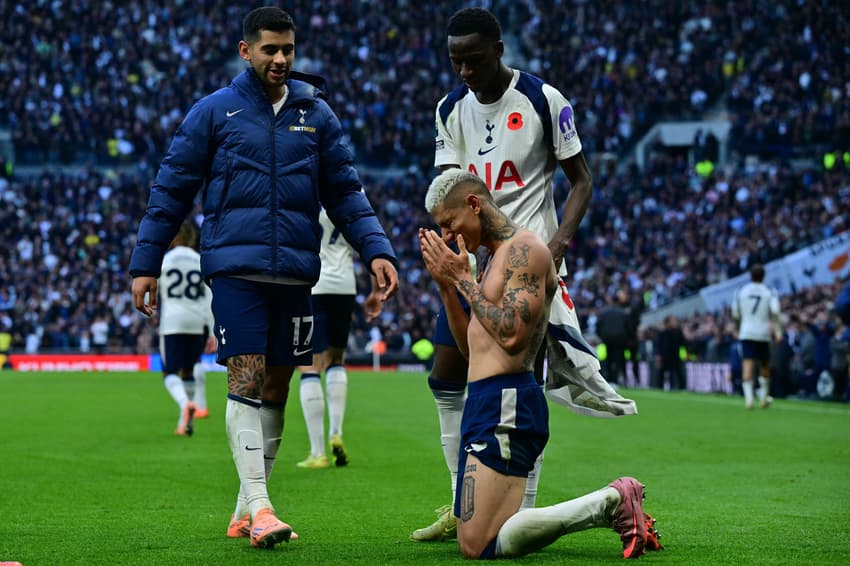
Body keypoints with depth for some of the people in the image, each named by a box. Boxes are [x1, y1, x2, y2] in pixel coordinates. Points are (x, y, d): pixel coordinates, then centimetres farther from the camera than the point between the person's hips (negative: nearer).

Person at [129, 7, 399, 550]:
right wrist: (145, 264, 2)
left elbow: (345, 191, 12)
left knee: (276, 388, 7)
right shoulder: (215, 111, 2)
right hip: (235, 267, -3)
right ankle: (260, 509, -13)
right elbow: (171, 189, 5)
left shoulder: (316, 113, 10)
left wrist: (377, 249, -2)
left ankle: (245, 512, 17)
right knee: (246, 381, -12)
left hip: (295, 273, 4)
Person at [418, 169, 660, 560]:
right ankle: (612, 507, 8)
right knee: (471, 541, 8)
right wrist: (445, 285, 13)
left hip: (505, 404, -10)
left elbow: (511, 335, -21)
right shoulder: (496, 256, 20)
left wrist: (461, 278, -13)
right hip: (485, 402, 10)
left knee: (478, 546, -17)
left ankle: (611, 503, -9)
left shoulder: (525, 249, -10)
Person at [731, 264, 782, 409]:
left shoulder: (741, 292, 6)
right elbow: (775, 311, -13)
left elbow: (735, 314, 10)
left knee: (748, 364, -9)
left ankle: (748, 397, -26)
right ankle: (763, 396, 21)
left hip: (746, 333, 0)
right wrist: (778, 330, -8)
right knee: (764, 366, 16)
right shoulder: (769, 292, 1)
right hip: (763, 333, 0)